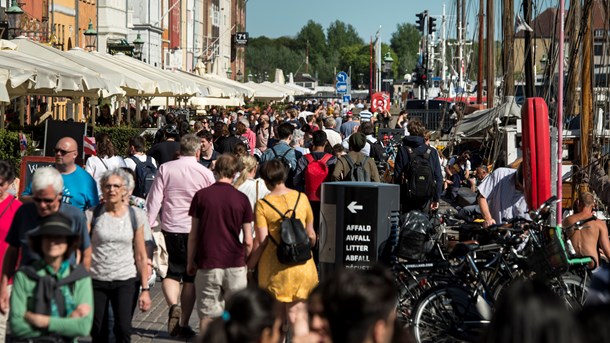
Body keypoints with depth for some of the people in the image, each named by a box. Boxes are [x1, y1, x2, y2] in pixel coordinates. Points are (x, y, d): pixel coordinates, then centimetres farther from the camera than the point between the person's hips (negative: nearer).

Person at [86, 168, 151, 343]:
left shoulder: (136, 216, 1)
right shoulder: (93, 215, -2)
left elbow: (141, 256, 3)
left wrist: (145, 289, -1)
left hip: (126, 281, -1)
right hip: (96, 281, 1)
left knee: (123, 328, -15)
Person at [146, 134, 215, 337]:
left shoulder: (165, 169, -1)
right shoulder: (205, 173, -3)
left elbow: (154, 200, -2)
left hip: (170, 228, 1)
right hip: (196, 229, -1)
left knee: (172, 272, 15)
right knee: (191, 277, 9)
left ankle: (173, 306, -12)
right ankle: (183, 324, 11)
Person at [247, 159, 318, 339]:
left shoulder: (263, 204, -8)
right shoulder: (302, 198, 2)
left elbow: (261, 240, -12)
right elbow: (310, 234, 9)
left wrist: (250, 263, 0)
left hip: (275, 268, -2)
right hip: (303, 267, 2)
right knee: (298, 316, 5)